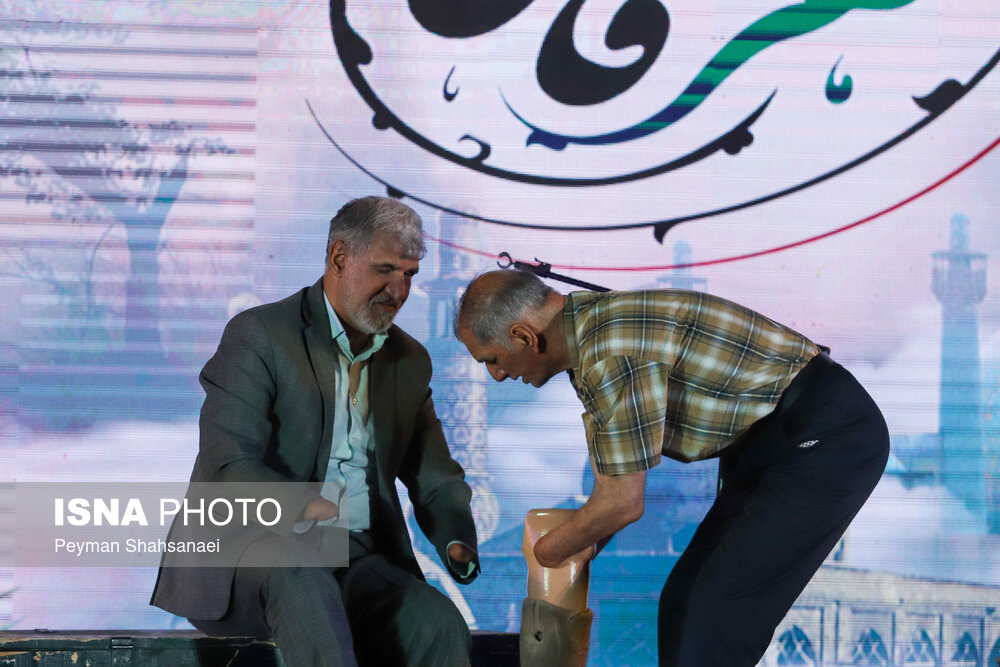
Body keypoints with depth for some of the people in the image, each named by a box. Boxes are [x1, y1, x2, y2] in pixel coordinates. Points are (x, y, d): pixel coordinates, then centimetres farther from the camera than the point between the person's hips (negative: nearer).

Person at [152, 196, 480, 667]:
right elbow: (227, 466, -15)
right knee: (298, 576, -40)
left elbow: (436, 479, 20)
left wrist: (458, 542, -3)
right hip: (249, 549, -5)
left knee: (441, 627, -25)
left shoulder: (410, 361, 15)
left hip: (358, 561, 5)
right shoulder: (258, 335, -4)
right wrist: (304, 508, -34)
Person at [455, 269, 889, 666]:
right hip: (771, 443, 10)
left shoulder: (613, 350, -25)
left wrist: (551, 550, -2)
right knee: (684, 602, 10)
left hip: (828, 438, -10)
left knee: (717, 617, -13)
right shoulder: (588, 332, 7)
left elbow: (623, 503, -19)